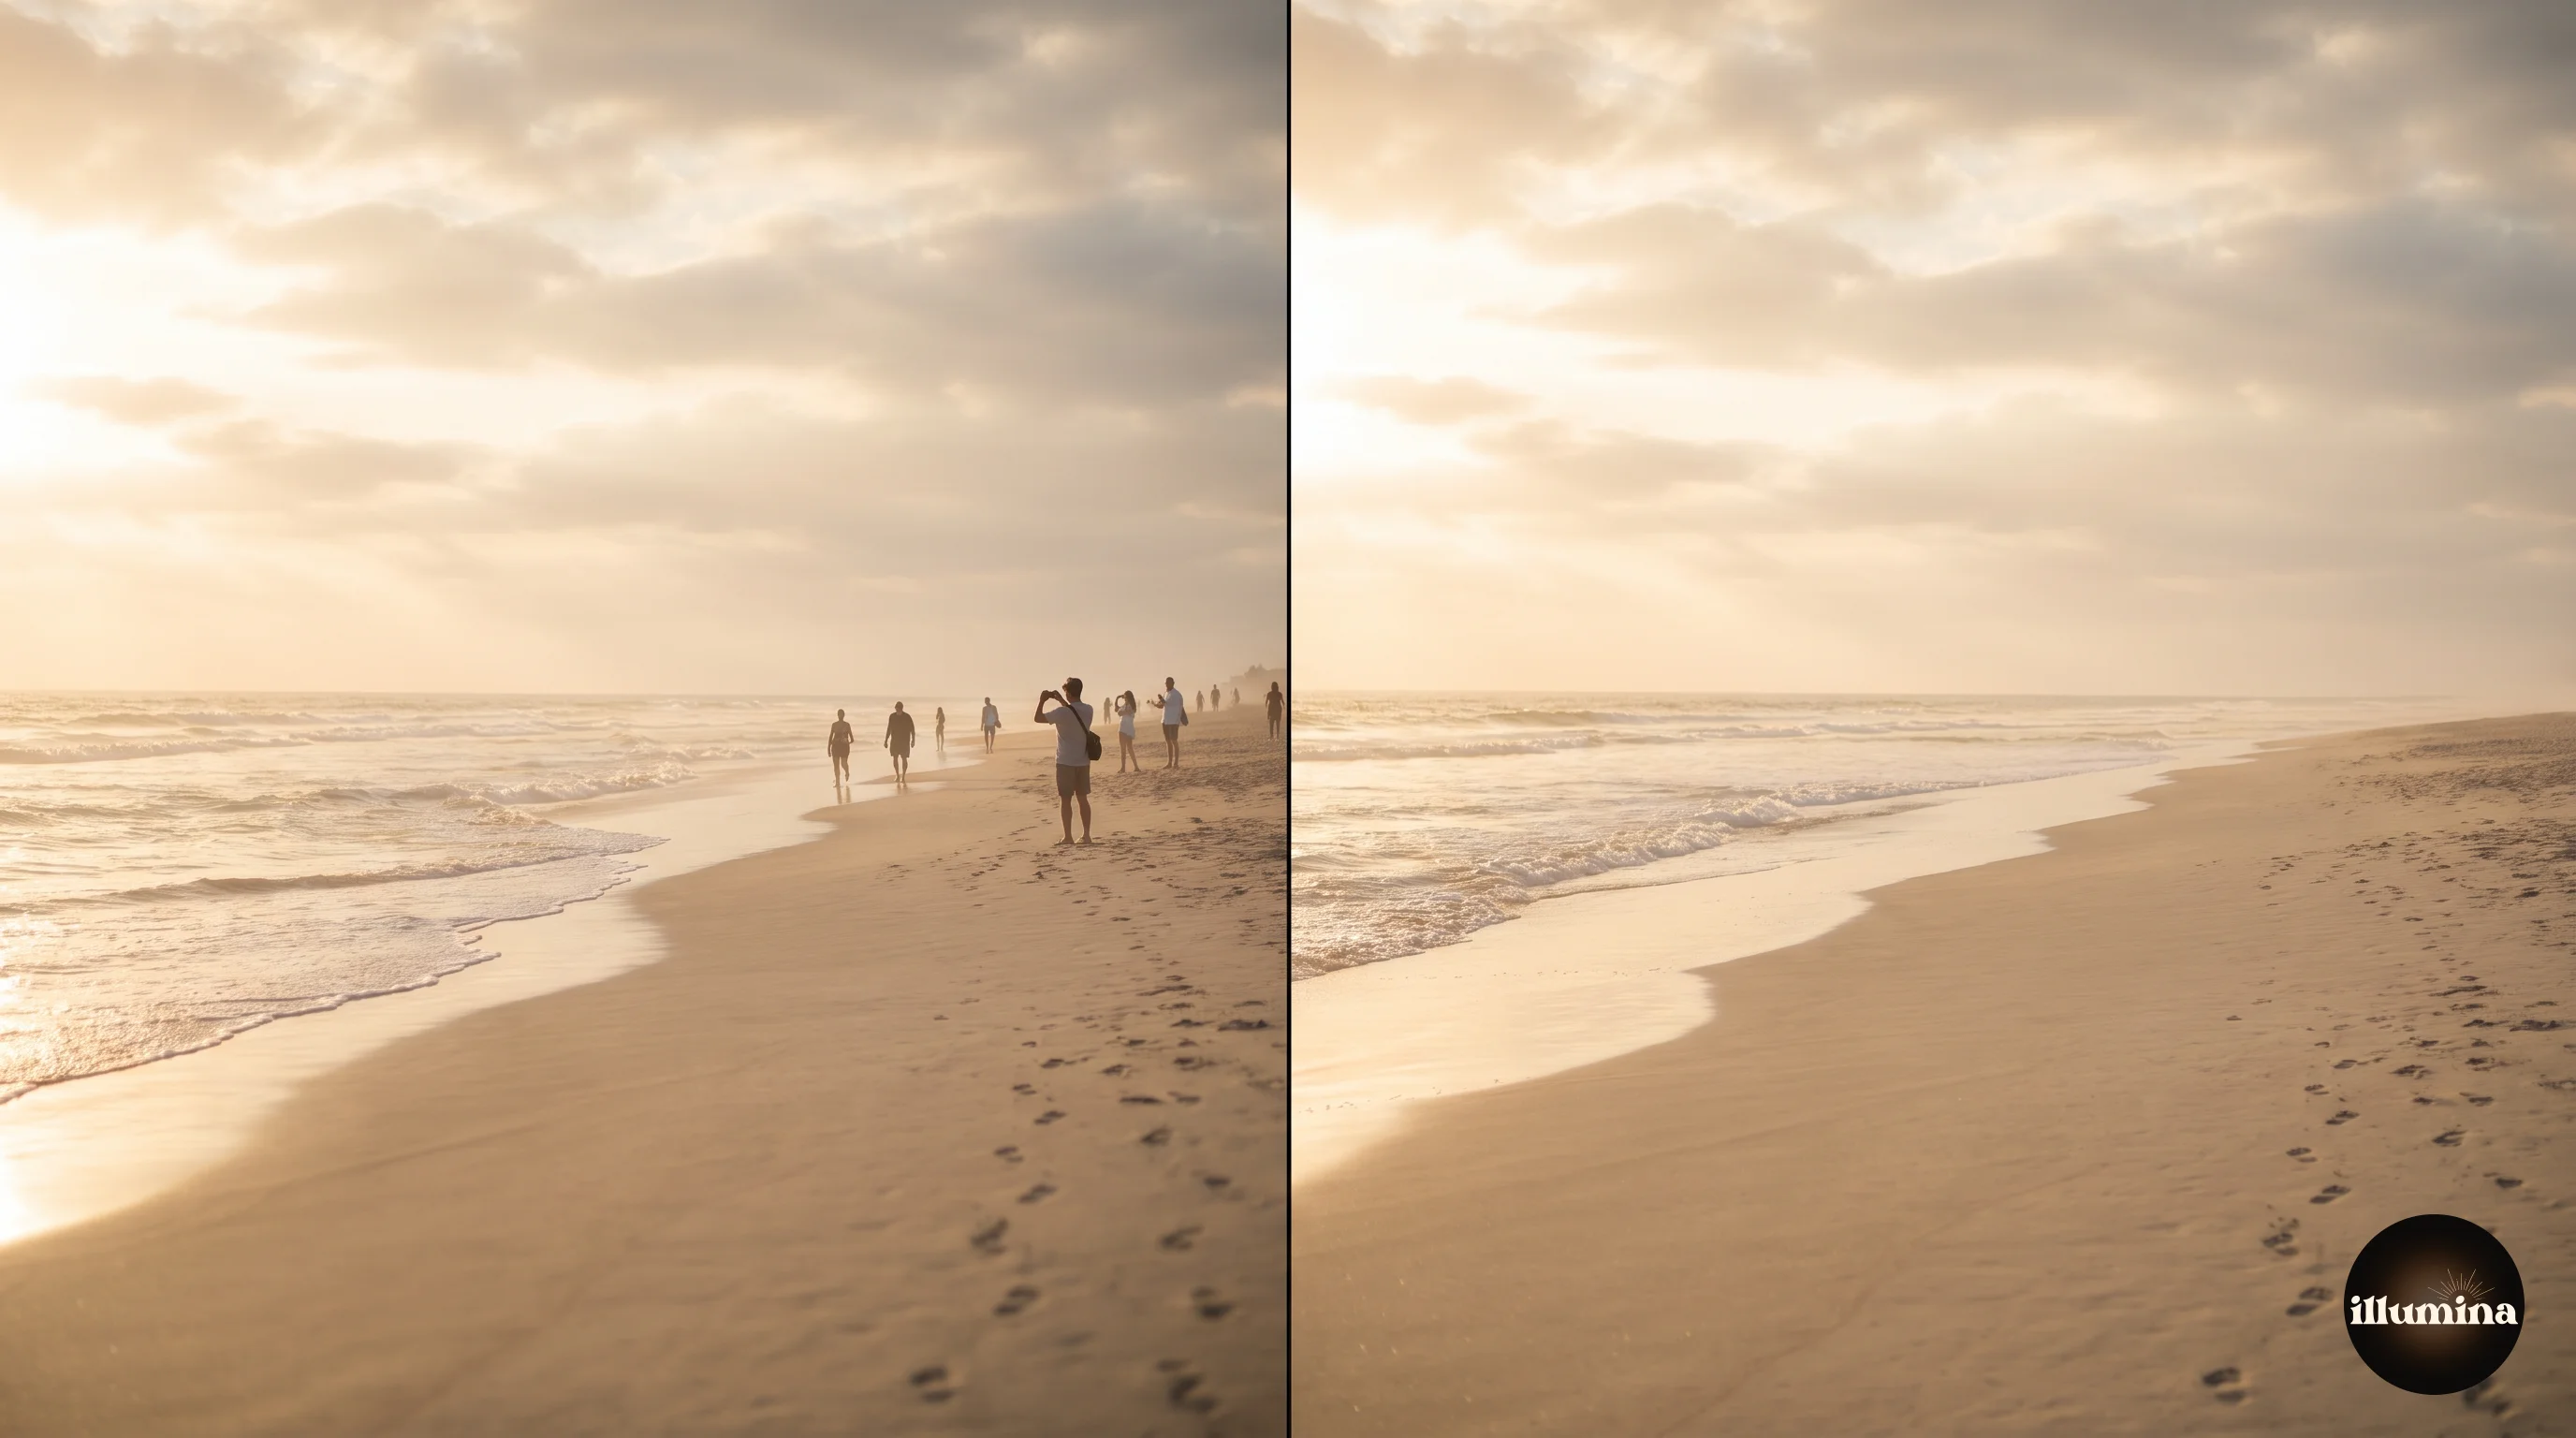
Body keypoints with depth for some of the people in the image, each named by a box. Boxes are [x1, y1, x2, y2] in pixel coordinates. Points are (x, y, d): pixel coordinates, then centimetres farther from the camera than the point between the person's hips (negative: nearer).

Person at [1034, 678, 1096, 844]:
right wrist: (1060, 700, 24)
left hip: (1066, 762, -5)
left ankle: (1068, 836, 2)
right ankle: (1086, 835, 11)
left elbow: (1038, 718, -7)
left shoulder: (1062, 712, -18)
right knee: (1083, 798, 11)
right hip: (1083, 762, 5)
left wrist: (1042, 701, 6)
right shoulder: (1088, 710, 1)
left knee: (1065, 799, 2)